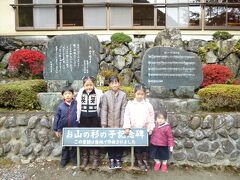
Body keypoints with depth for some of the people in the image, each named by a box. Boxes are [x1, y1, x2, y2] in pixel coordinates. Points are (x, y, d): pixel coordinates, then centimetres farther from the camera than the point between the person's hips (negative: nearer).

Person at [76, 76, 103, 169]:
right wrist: (78, 118, 7)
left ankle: (96, 159, 17)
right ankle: (85, 158, 25)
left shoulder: (98, 93, -6)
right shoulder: (80, 93, 1)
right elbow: (77, 106, 9)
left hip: (94, 119, -2)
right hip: (83, 120, 3)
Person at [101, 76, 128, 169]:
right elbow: (104, 110, -5)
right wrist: (103, 124, -8)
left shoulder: (123, 95, -2)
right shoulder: (106, 95, -4)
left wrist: (123, 123, -8)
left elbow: (123, 110, -4)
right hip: (109, 124, 0)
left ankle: (118, 159, 23)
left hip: (119, 123, 0)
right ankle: (111, 159, 24)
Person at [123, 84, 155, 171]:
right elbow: (126, 116, -5)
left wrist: (150, 128, -1)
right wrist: (127, 127, -11)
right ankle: (139, 161, 25)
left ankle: (145, 161, 29)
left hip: (145, 130, 1)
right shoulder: (130, 104, -4)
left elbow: (151, 117, 2)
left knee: (145, 145, 10)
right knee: (137, 146, 8)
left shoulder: (148, 104, -3)